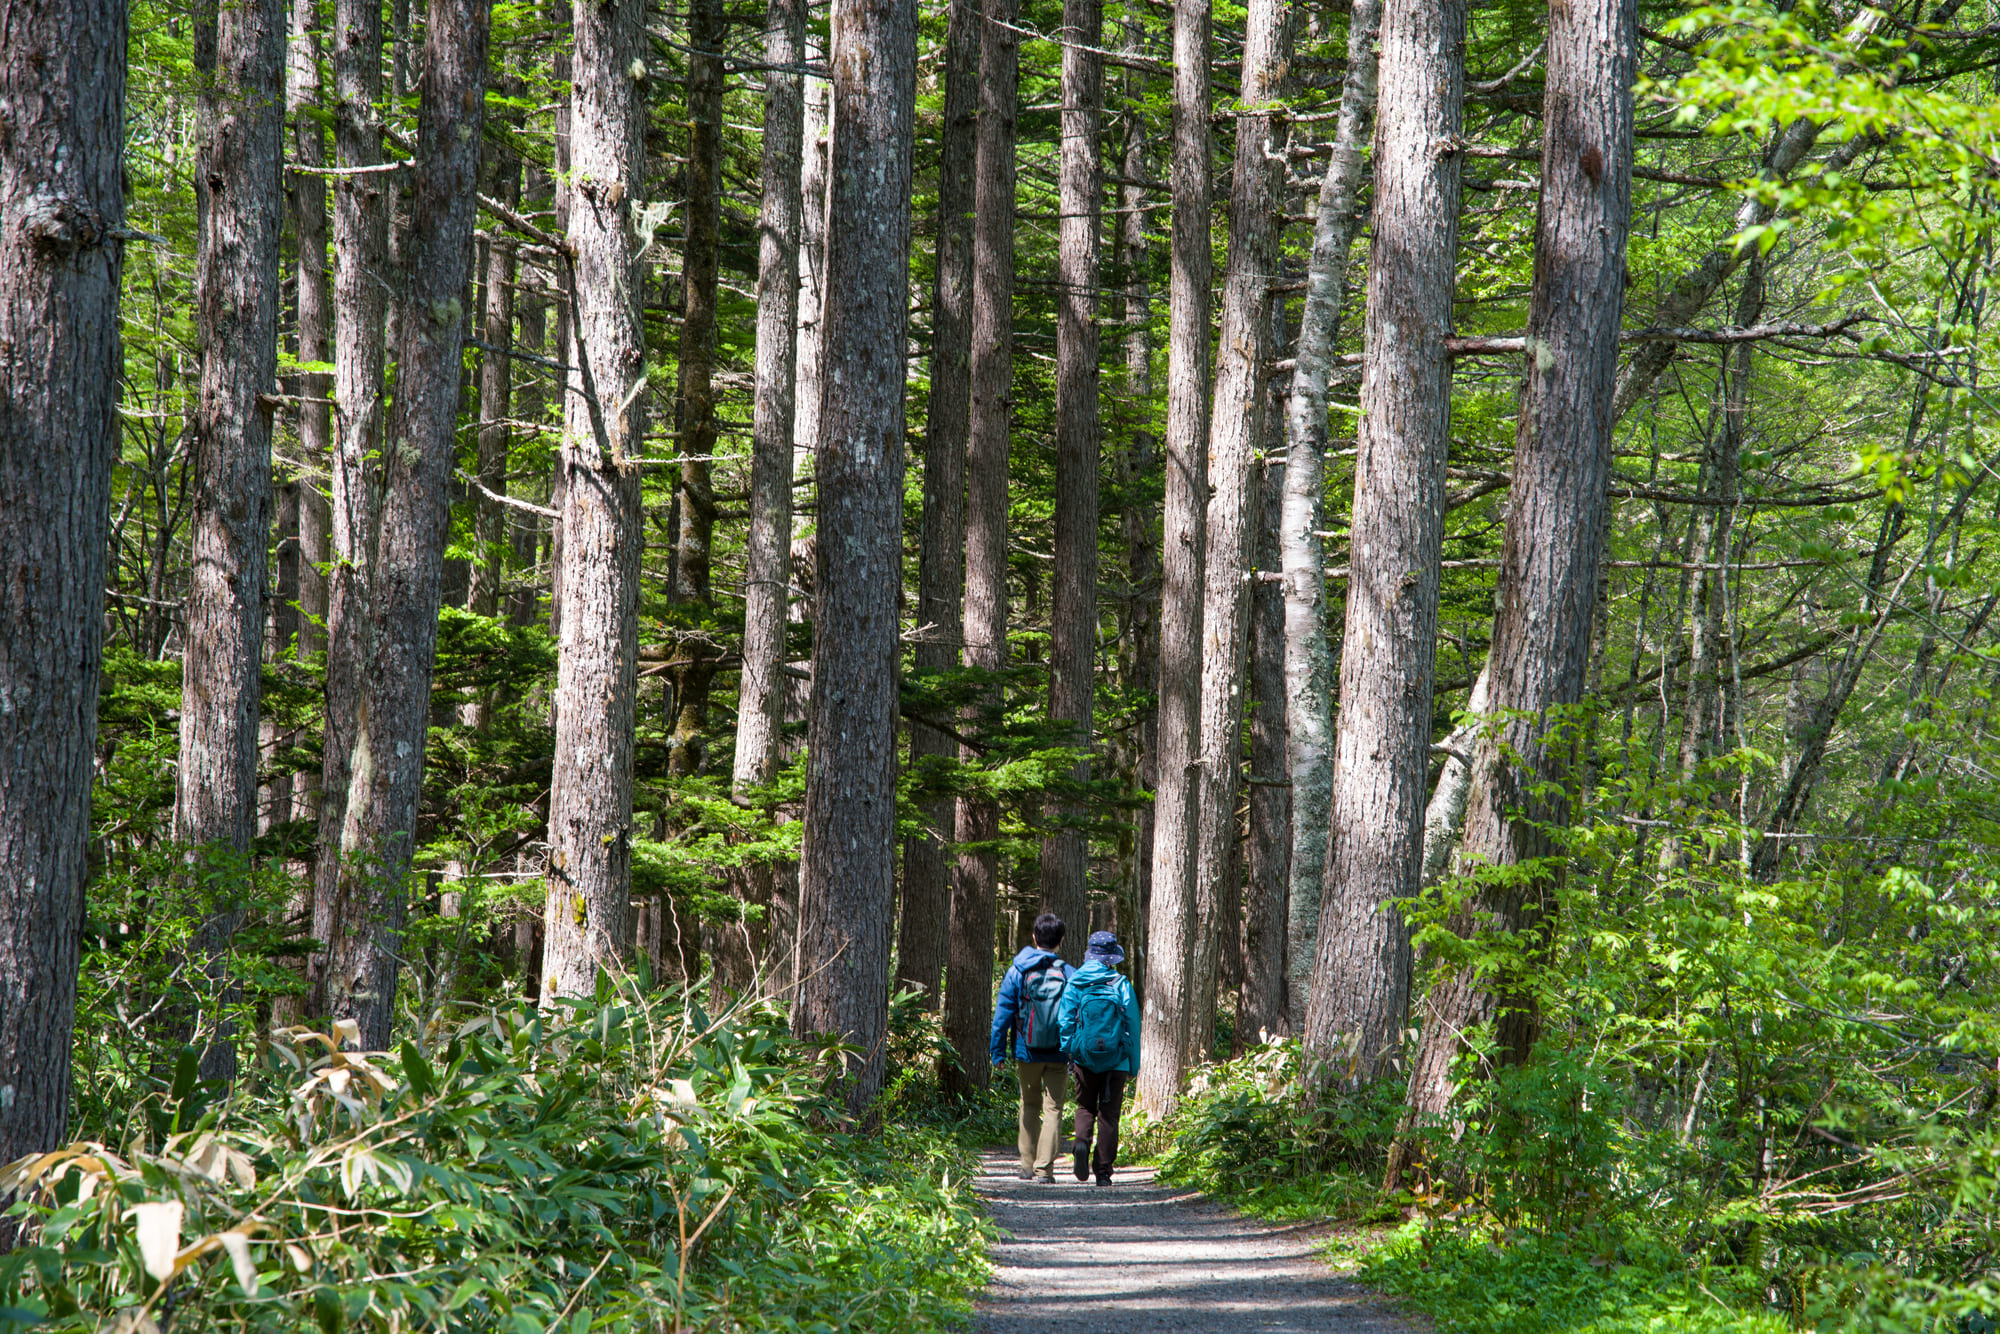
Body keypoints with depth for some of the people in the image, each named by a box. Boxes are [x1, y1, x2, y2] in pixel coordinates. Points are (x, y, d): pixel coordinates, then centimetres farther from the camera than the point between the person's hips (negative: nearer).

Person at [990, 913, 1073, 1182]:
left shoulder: (1018, 971, -3)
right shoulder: (1069, 974, -3)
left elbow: (1003, 1013, -2)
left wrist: (998, 1051, 2)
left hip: (1027, 1052, 1)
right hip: (1058, 1055, -1)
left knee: (1030, 1106, 16)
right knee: (1053, 1109, 3)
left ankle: (1028, 1166, 16)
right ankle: (1044, 1168, -6)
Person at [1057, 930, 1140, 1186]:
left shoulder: (1075, 983, -3)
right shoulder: (1121, 985, -6)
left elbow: (1064, 1020, -2)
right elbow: (1132, 1025, -4)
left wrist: (1068, 1053, 7)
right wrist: (1134, 1065, 3)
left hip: (1084, 1058, 1)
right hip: (1115, 1059, -1)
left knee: (1085, 1107, 16)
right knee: (1108, 1114, 6)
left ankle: (1082, 1142, -14)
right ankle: (1103, 1170, 5)